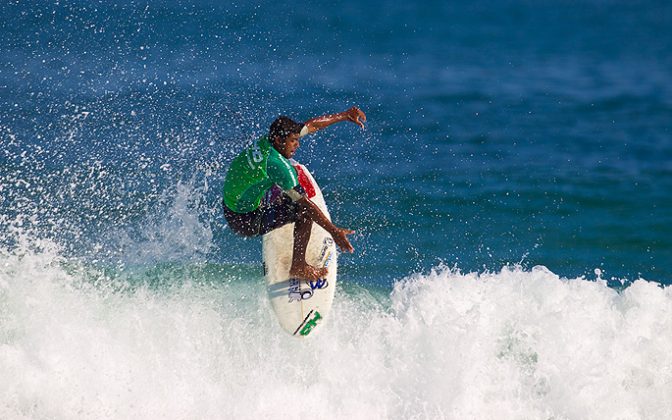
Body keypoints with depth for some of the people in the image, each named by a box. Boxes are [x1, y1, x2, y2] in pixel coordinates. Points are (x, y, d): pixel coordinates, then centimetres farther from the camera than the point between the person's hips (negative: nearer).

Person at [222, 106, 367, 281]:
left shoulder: (267, 141, -3)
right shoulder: (276, 164, -28)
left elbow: (311, 125, 8)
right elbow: (305, 203, -26)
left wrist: (345, 115, 15)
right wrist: (334, 231, -23)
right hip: (248, 223, -10)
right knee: (305, 211, -12)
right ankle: (298, 267, -2)